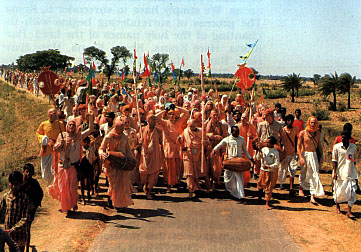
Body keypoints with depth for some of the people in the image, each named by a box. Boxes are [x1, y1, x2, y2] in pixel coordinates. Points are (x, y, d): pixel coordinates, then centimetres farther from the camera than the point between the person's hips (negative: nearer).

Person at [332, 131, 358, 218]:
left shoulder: (353, 147, 5)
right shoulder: (337, 147, -4)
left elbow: (354, 160, 14)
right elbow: (334, 160, -2)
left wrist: (354, 171, 14)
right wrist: (335, 172, -8)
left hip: (350, 173, 2)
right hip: (340, 173, -2)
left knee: (352, 192, -6)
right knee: (339, 191, 7)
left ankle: (349, 211, -1)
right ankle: (337, 206, 34)